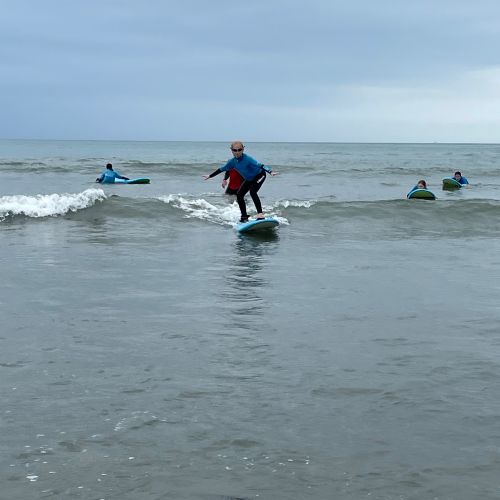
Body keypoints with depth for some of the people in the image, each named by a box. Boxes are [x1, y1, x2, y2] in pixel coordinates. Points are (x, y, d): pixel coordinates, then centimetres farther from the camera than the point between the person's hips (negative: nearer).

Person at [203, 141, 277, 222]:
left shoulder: (247, 159, -32)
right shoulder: (232, 161, -12)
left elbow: (259, 165, -41)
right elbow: (222, 169, 2)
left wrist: (270, 172, -55)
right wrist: (209, 176, 10)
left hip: (259, 175, -8)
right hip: (249, 179, 8)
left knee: (252, 191, -28)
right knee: (239, 195, 1)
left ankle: (260, 214, -30)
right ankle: (244, 216, 12)